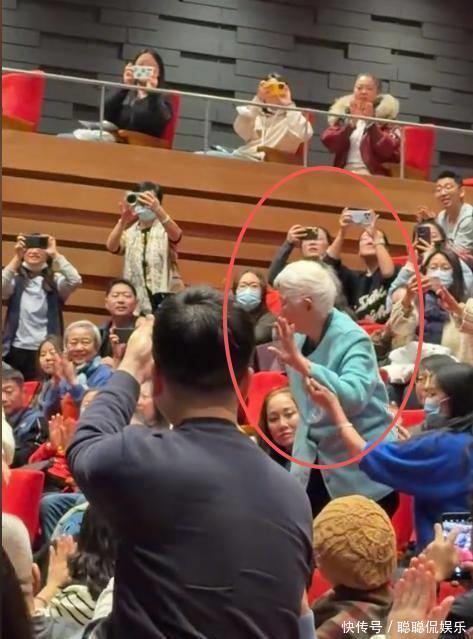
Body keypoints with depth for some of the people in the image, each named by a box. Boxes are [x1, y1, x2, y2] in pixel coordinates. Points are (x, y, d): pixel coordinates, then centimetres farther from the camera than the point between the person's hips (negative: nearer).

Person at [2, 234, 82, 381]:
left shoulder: (55, 280, 3)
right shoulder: (15, 279, 6)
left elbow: (75, 281, -15)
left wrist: (56, 254, -18)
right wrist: (17, 257, -20)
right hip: (16, 351, 1)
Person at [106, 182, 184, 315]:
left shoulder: (165, 229, 5)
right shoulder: (129, 232, 10)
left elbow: (176, 235, -20)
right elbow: (111, 247, -10)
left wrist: (158, 210, -38)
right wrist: (123, 221, -28)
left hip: (165, 297, -2)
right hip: (137, 300, 2)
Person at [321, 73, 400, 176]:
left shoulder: (386, 115, 4)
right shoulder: (342, 112, 12)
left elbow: (388, 151, -8)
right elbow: (329, 144, -1)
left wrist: (371, 122, -12)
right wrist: (351, 122, -9)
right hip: (344, 174, 2)